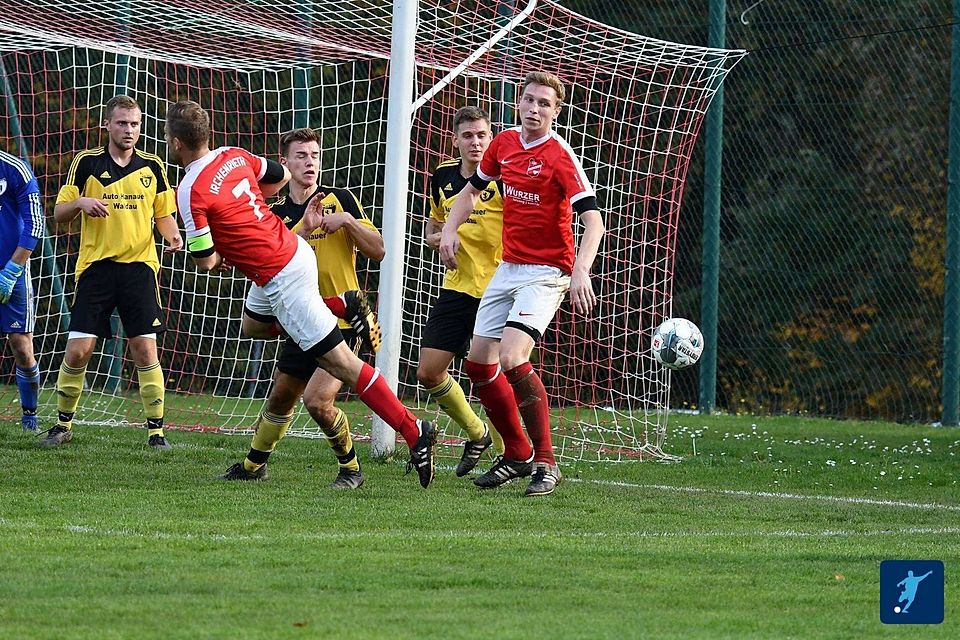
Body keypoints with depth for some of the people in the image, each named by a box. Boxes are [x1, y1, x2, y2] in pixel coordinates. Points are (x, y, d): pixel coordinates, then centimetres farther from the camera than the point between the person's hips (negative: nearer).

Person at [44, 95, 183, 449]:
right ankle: (63, 425, 12)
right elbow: (59, 213, 4)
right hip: (95, 267, -1)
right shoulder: (86, 163, 2)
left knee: (145, 350, -5)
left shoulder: (152, 166, 7)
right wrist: (81, 202, -17)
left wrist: (172, 235, -7)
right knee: (78, 350, -5)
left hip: (139, 266, 1)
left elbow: (164, 214, 14)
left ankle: (156, 429, 3)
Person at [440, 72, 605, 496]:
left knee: (512, 359, -24)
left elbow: (592, 218, -24)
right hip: (508, 267, 8)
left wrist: (581, 271, -38)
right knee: (479, 362, 7)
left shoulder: (559, 156, -15)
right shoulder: (505, 143, 6)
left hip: (546, 273, -8)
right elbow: (473, 188, 24)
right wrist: (450, 230, 8)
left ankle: (545, 462, -15)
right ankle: (517, 455, 23)